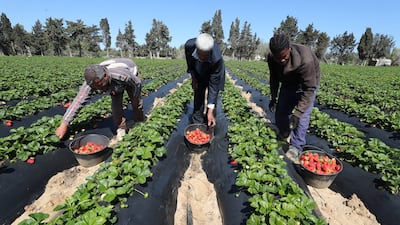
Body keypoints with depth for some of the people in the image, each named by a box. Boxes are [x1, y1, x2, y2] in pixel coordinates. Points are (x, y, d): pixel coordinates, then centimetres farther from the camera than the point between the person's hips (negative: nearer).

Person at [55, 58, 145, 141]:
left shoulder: (122, 75, -48)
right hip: (114, 84, 3)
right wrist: (64, 124, -38)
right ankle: (121, 129, 6)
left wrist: (135, 100, -12)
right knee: (116, 104, -10)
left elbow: (138, 83, -28)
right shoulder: (92, 80, -35)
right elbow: (78, 101, -35)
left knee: (136, 103, 0)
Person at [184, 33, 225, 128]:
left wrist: (210, 111, -37)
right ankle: (197, 123, 16)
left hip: (214, 74, -3)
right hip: (199, 74, 3)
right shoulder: (189, 45, -33)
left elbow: (214, 85, -36)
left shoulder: (217, 59, -42)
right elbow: (189, 61, -7)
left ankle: (209, 127, 8)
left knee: (212, 98, -7)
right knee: (198, 97, 3)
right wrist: (193, 77, -6)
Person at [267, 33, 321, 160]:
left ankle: (296, 146, -1)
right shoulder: (271, 58, -22)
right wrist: (273, 98, 0)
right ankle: (284, 135, 31)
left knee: (303, 115, -15)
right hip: (288, 84, 5)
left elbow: (309, 89, -35)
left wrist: (297, 113, -39)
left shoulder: (305, 60, -39)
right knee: (280, 111, 6)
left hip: (307, 84, -4)